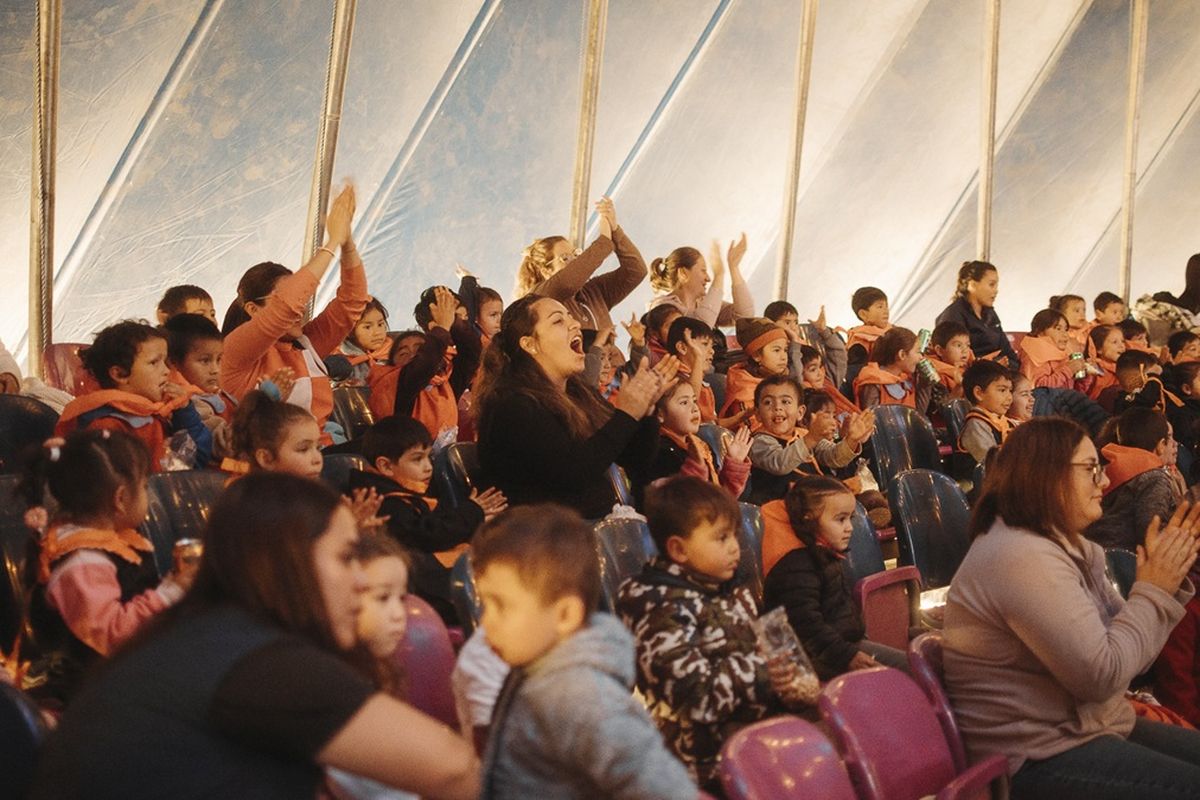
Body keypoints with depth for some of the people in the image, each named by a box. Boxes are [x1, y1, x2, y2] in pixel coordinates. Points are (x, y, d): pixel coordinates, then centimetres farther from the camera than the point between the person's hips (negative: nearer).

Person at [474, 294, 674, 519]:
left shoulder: (582, 393, 14)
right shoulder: (512, 405, -12)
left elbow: (636, 460, 14)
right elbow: (572, 472, -22)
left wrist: (646, 408, -3)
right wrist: (626, 414, -20)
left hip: (601, 523, 8)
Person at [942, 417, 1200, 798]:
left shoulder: (1065, 545, 10)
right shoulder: (1023, 557, -21)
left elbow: (1125, 649, 10)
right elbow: (1102, 674, -23)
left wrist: (1166, 580, -2)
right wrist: (1152, 592, -12)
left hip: (1084, 729, 10)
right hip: (1041, 758, -10)